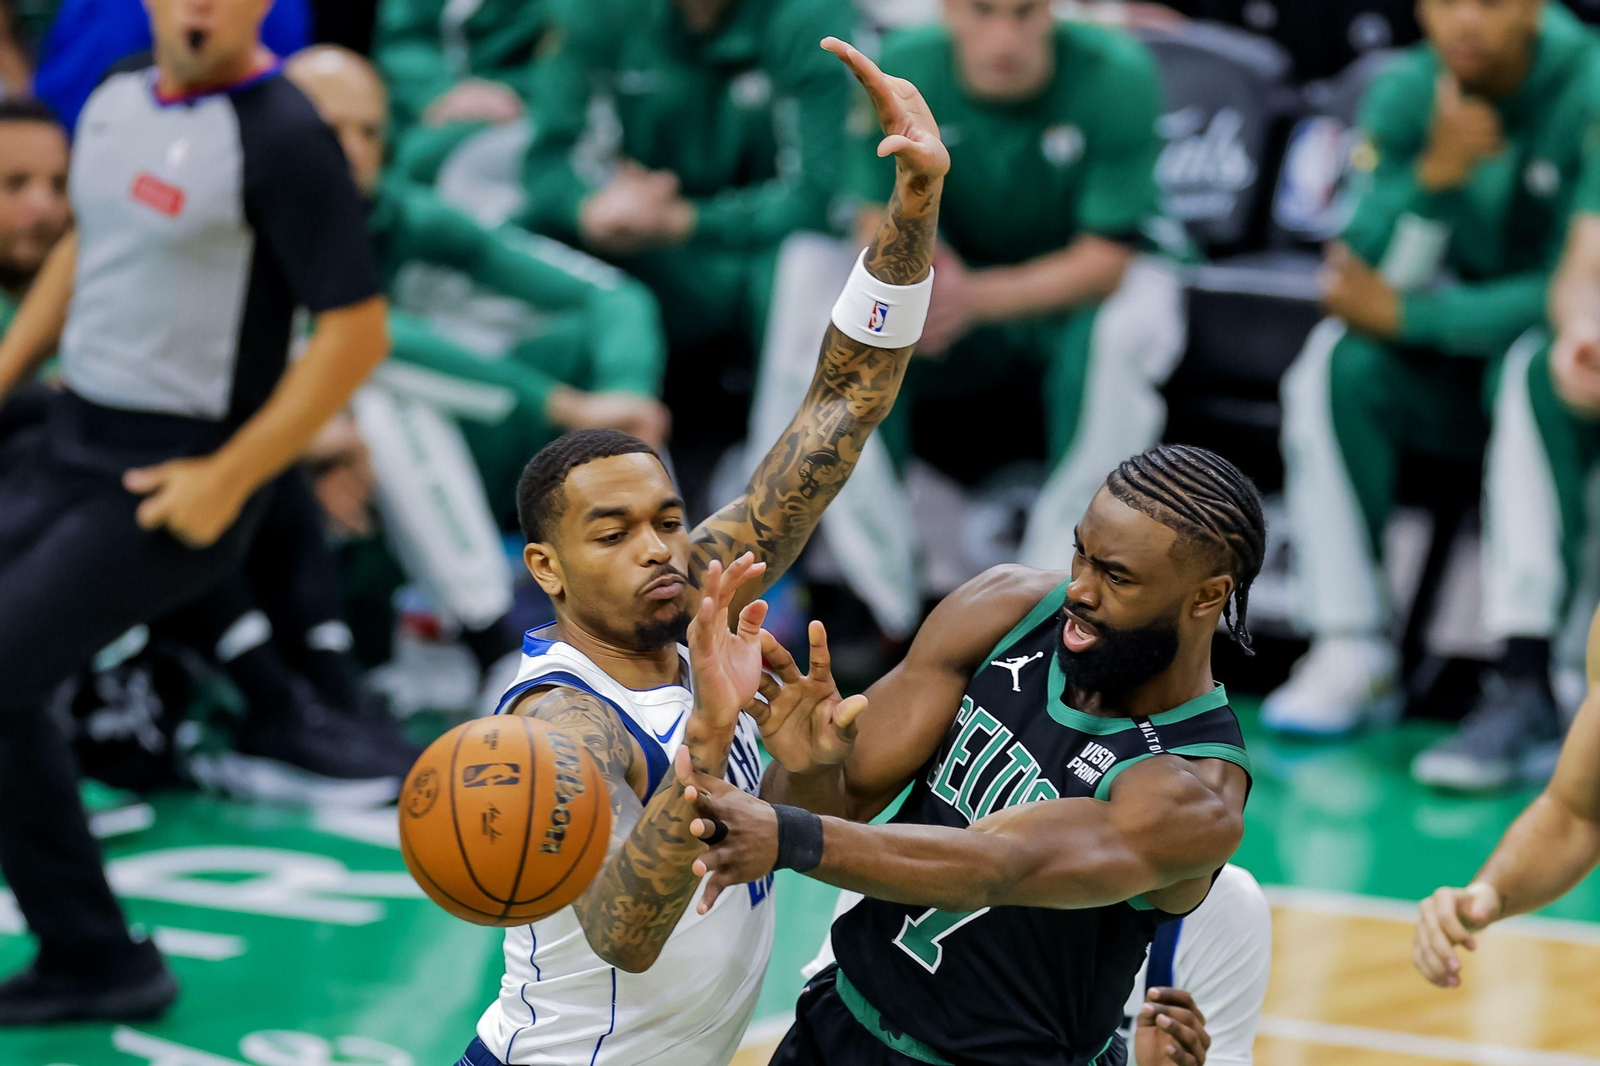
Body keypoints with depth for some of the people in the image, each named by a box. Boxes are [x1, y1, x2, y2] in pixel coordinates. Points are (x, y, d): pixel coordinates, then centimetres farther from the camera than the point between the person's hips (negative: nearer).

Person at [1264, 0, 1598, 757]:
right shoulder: (1407, 94, -4)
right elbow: (1357, 270, -12)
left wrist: (1403, 315, -22)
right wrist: (1433, 175, -30)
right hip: (1461, 372, 5)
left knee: (1532, 367, -37)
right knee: (1342, 363, -22)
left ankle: (1527, 681, -40)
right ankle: (1353, 653, -18)